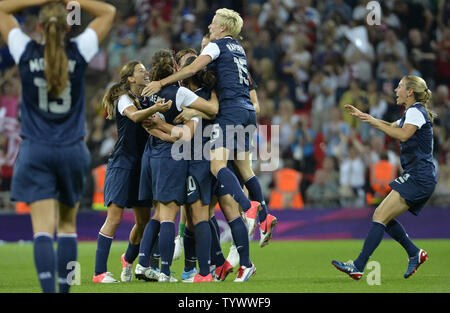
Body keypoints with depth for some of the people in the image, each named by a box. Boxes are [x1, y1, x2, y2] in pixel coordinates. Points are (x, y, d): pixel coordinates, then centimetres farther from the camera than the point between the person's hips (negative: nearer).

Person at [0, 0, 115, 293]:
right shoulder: (79, 52, -7)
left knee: (43, 228, -8)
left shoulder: (26, 52, -7)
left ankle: (49, 290, -21)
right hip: (72, 150, 1)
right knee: (68, 224, 17)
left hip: (36, 151, -1)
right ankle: (65, 288, 16)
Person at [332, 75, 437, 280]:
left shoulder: (416, 111, -10)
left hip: (418, 177, -10)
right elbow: (391, 127, 39)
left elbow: (403, 134, -28)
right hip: (416, 178, 10)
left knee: (380, 216, -15)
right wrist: (362, 116, 35)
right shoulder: (411, 113, 21)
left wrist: (373, 122, -21)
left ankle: (358, 267, -20)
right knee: (382, 217, 9)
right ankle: (415, 253, 10)